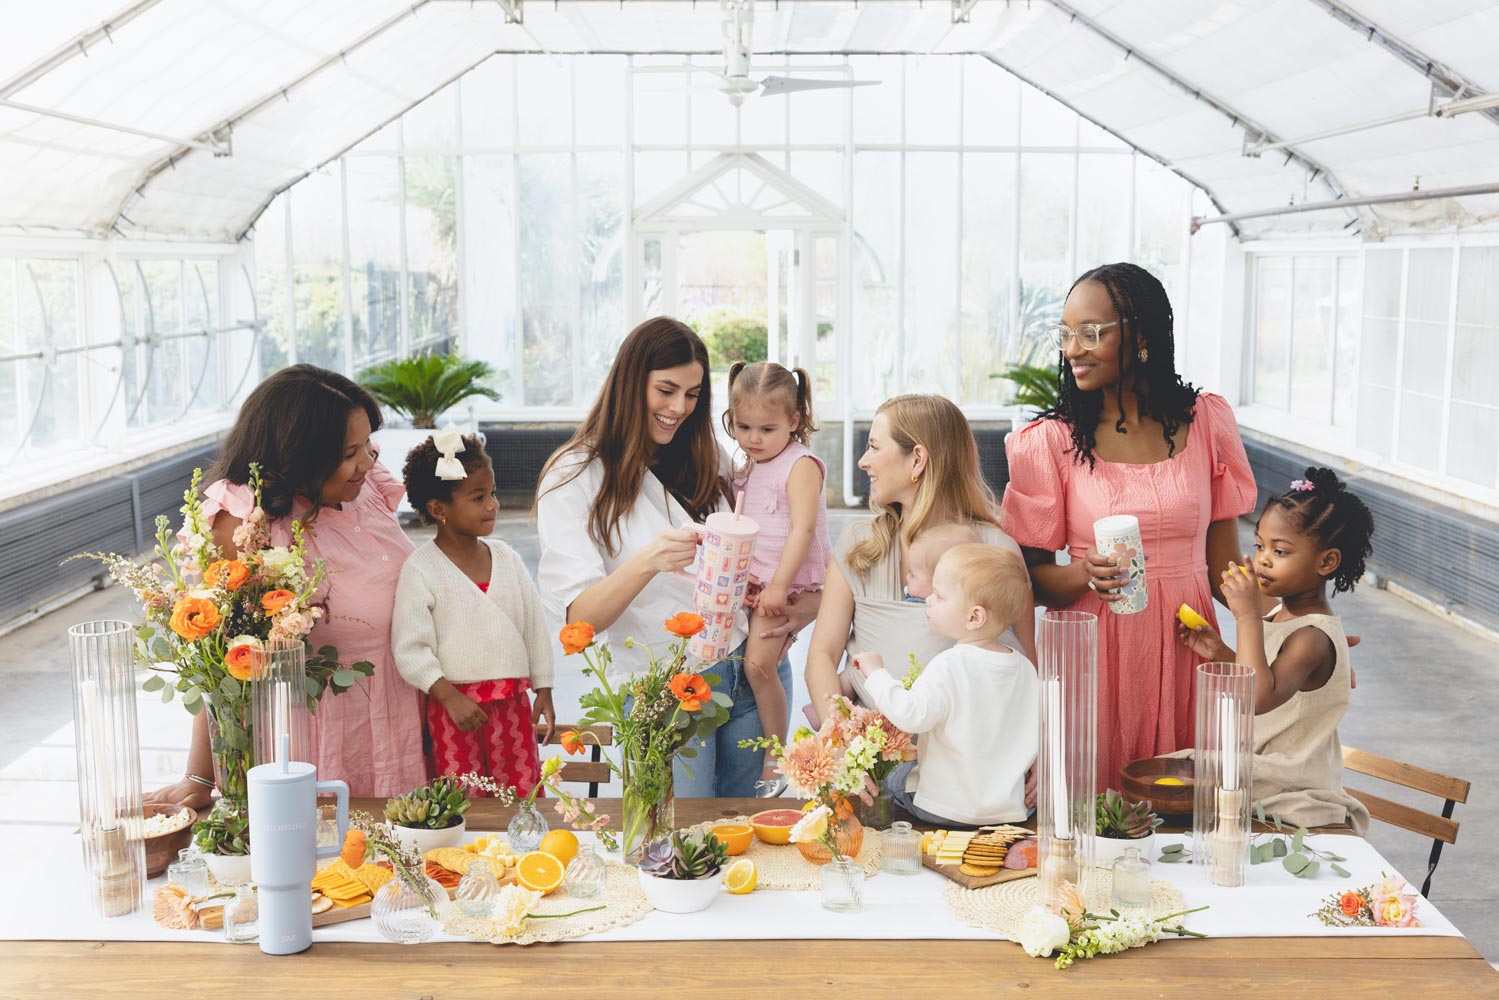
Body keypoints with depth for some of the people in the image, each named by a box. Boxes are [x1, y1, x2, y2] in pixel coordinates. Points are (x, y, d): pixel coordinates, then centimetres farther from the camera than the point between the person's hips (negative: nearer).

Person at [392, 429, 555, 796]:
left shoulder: (506, 557, 6)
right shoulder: (420, 571, -9)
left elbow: (535, 625, 12)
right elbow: (410, 649, -12)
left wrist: (543, 690, 12)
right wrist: (450, 697, -18)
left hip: (512, 700, 4)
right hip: (454, 704, -4)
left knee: (526, 794, 6)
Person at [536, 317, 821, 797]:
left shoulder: (711, 459, 9)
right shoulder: (575, 478, -7)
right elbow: (579, 617, -15)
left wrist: (808, 600, 2)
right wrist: (647, 562, -33)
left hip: (752, 671, 5)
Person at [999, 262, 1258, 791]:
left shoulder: (1206, 422, 4)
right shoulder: (1051, 441, -1)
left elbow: (1223, 560, 8)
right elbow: (1035, 577, 0)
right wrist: (1087, 575, -19)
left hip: (1184, 647, 2)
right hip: (1093, 652, -2)